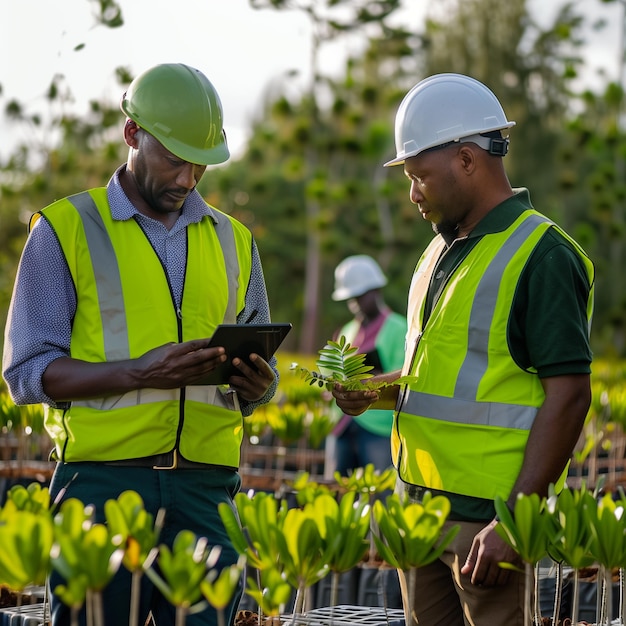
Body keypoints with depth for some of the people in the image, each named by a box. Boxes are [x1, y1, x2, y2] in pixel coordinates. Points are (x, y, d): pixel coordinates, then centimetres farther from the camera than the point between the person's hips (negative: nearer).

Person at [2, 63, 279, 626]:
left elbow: (260, 379, 21)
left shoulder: (233, 241, 18)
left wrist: (257, 383, -4)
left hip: (205, 489, 3)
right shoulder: (65, 230, 4)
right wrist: (140, 372, -17)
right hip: (102, 479, -3)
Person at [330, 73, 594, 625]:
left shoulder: (542, 256, -12)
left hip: (487, 518, -8)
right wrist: (375, 391, 7)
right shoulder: (443, 251, 16)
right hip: (422, 507, 9)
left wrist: (514, 522, -22)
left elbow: (568, 395, -17)